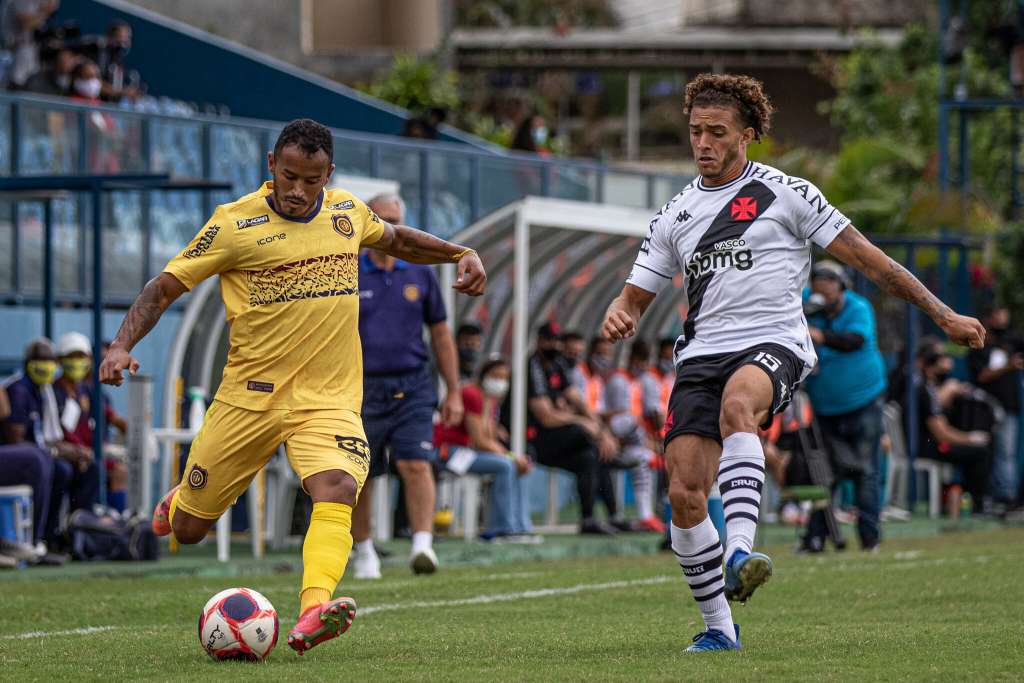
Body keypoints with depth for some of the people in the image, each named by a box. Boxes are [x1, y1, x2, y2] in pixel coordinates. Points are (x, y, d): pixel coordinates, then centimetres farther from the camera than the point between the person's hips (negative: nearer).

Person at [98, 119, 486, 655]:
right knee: (186, 530, 6)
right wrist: (121, 346, -19)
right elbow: (164, 288, -4)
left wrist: (461, 254, 15)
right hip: (250, 394, -1)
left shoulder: (347, 211, 5)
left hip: (329, 399, 1)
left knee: (336, 490, -30)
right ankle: (179, 501, 44)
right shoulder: (235, 223, -8)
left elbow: (395, 239, 28)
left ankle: (313, 613, -46)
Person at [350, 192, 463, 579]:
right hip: (363, 390, 0)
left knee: (416, 466, -17)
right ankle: (364, 554, 20)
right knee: (359, 477, 5)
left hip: (412, 387, 1)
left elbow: (441, 336, 14)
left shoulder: (420, 275, 9)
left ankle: (423, 545, -23)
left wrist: (453, 392, 11)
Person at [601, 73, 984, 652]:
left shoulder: (785, 193, 6)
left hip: (774, 344, -4)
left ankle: (739, 551, -53)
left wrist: (944, 315, 3)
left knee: (736, 403, -40)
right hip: (703, 353, 4)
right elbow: (635, 298, 22)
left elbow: (865, 257, 6)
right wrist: (619, 317, -5)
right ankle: (719, 627, 4)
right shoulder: (676, 214, 19)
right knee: (685, 494, -11)